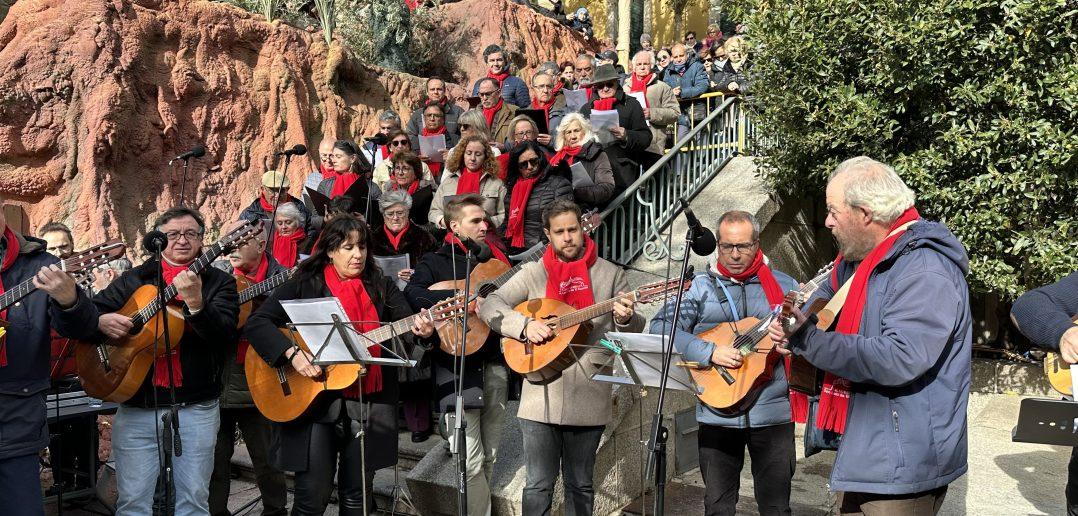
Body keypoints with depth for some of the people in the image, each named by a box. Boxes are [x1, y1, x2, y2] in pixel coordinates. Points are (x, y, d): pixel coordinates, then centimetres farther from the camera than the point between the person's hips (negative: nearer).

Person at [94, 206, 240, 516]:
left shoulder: (219, 282, 3)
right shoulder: (135, 279, 10)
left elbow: (225, 335, -12)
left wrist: (195, 304, -29)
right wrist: (102, 321, -11)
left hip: (196, 409, -1)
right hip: (136, 408, 2)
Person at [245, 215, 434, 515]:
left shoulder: (382, 287, 8)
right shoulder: (304, 286, 0)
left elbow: (406, 327, 0)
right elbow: (256, 323, -7)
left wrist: (420, 330, -23)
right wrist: (292, 353, -21)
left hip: (370, 403, 2)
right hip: (314, 400, -2)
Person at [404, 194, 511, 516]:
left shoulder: (494, 258, 15)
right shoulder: (435, 262, 1)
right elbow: (411, 293, -16)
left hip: (494, 361, 5)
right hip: (458, 363, -5)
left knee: (490, 457, 10)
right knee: (472, 462, -7)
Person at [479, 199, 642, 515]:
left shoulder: (610, 275, 4)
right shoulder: (533, 273, 6)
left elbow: (633, 334, 6)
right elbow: (490, 307, 2)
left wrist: (626, 319, -18)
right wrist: (524, 325, -14)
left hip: (588, 398, 0)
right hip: (540, 397, 0)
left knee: (580, 486, 12)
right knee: (538, 486, 3)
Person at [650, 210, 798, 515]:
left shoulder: (783, 286, 6)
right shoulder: (701, 286, 3)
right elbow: (660, 327, -6)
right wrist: (709, 352, -17)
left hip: (773, 413, 0)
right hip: (717, 416, 0)